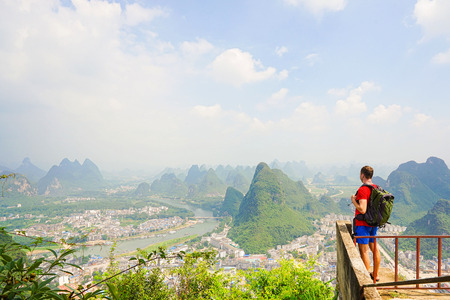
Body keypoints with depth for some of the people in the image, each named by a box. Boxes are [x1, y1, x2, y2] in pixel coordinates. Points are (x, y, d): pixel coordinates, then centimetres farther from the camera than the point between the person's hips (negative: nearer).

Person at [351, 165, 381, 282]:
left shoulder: (362, 190, -21)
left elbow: (362, 210, -27)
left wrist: (353, 201, -12)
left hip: (363, 224, -9)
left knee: (364, 251, -1)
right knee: (374, 249, 16)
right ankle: (375, 275, 27)